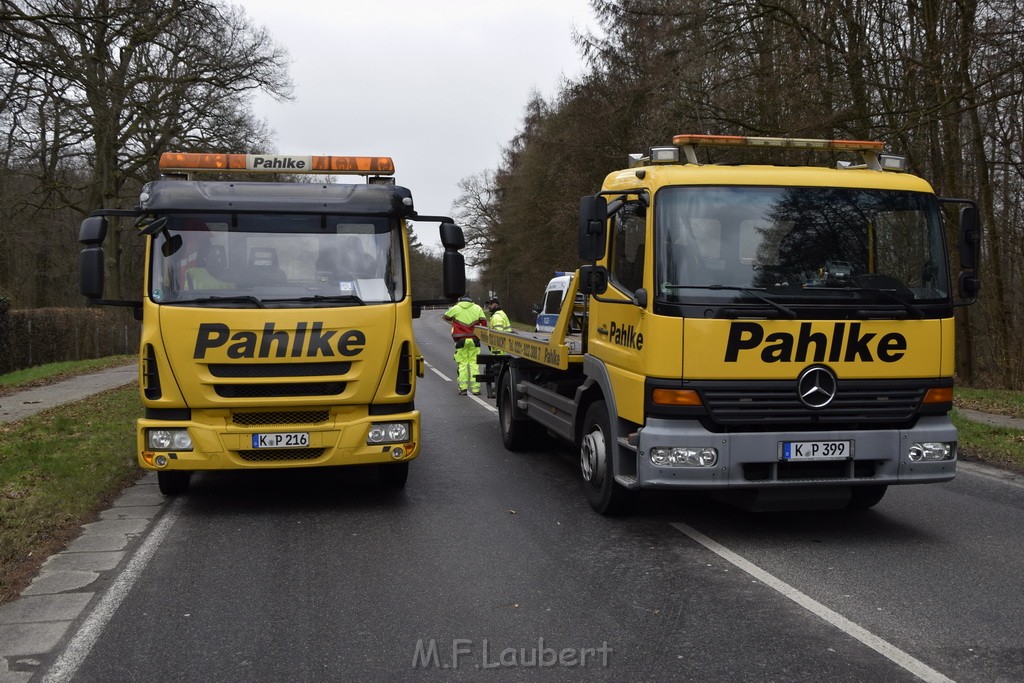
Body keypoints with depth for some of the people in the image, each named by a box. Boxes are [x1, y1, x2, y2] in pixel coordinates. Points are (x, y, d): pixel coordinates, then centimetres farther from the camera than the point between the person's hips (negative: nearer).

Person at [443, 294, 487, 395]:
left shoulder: (455, 308, 0)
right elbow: (484, 323, 2)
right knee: (474, 363, 6)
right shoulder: (477, 308, 5)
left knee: (462, 364, 5)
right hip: (474, 340, 1)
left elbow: (445, 317, 15)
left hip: (461, 341, -1)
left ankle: (463, 388, 1)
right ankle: (475, 388, 2)